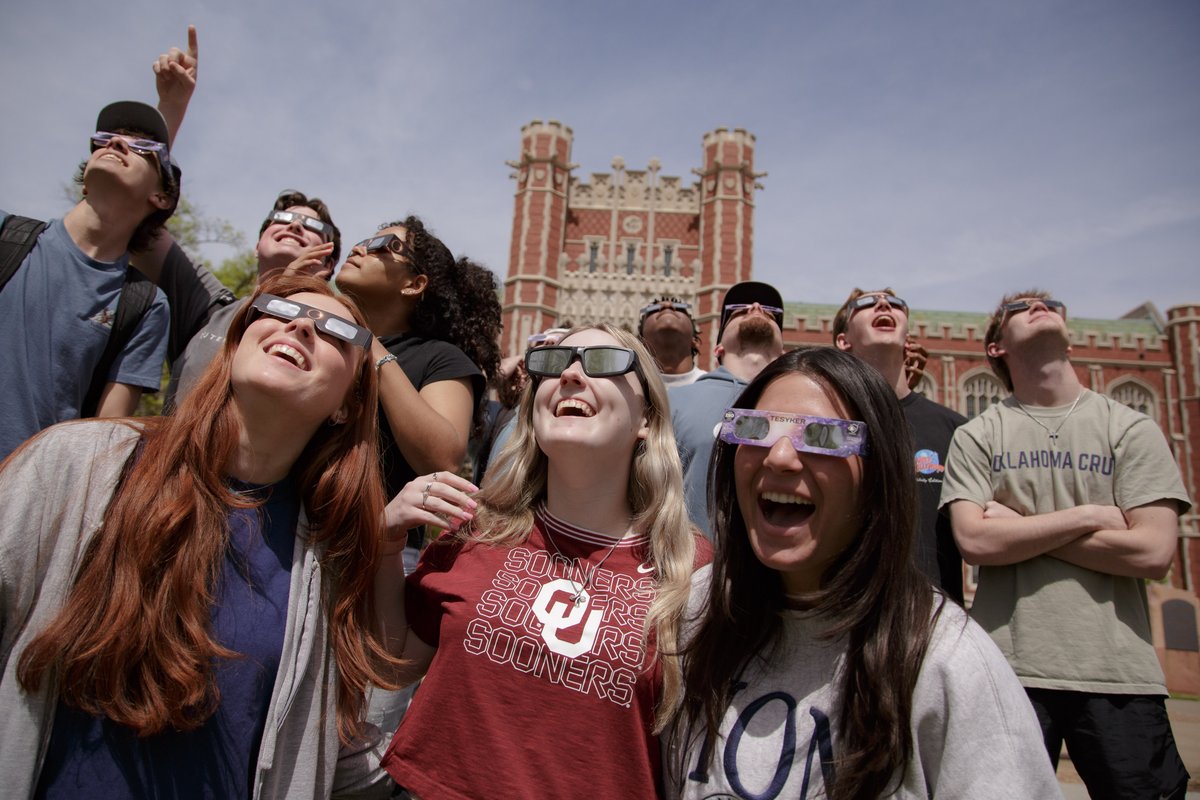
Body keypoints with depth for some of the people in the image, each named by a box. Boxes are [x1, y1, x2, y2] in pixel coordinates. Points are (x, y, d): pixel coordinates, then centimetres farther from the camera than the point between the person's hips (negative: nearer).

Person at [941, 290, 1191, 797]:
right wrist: (1089, 515, -9)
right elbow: (974, 542, -10)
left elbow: (1154, 553, -7)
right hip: (1009, 667, 0)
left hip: (1118, 671, 1)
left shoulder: (1133, 428, 5)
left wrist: (1019, 528, -8)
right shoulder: (976, 436, 3)